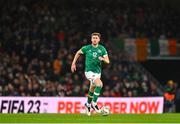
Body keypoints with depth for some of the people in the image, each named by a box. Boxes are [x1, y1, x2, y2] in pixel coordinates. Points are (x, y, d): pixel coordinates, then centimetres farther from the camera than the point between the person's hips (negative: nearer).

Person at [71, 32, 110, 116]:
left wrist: (103, 59, -26)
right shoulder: (87, 48, -7)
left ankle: (88, 105, 41)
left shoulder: (102, 49, -1)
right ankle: (94, 104, -15)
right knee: (99, 84, -26)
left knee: (92, 90, 16)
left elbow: (107, 61, -3)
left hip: (98, 71, 4)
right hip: (89, 71, -4)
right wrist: (73, 63, 9)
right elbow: (78, 53, 11)